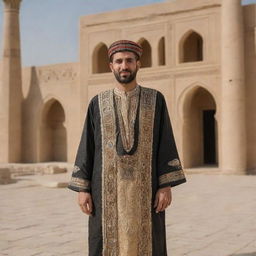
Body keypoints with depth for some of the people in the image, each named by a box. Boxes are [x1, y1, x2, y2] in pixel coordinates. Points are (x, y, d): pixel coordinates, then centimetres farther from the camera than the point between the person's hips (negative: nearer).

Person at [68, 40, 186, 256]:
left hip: (144, 188, -1)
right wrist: (83, 188, -2)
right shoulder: (98, 104, 7)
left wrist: (167, 185, -8)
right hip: (108, 190, 1)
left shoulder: (155, 100, 5)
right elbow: (87, 147, 5)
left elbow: (166, 144, 0)